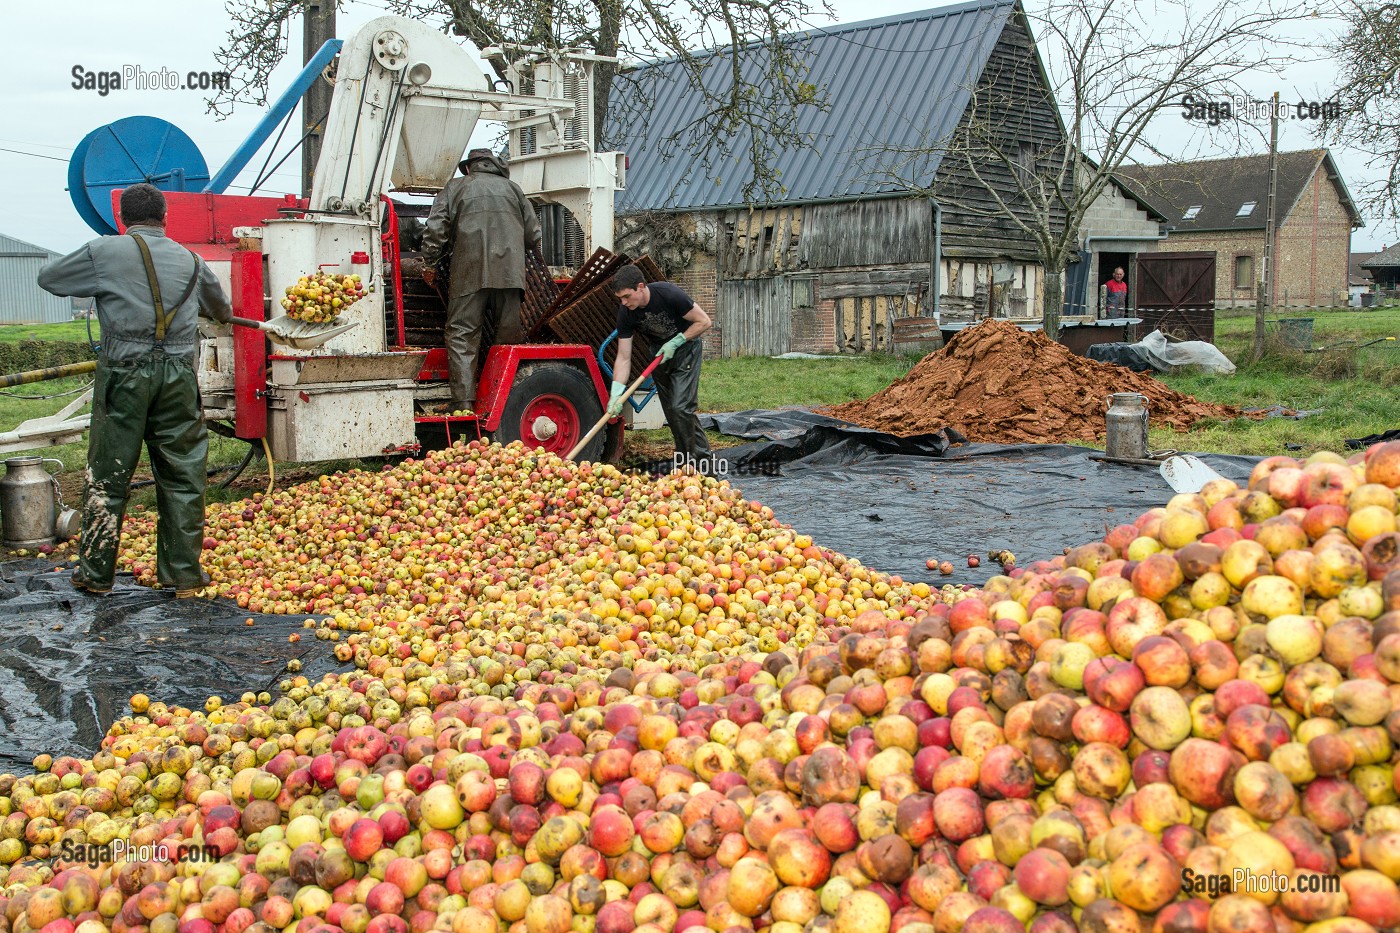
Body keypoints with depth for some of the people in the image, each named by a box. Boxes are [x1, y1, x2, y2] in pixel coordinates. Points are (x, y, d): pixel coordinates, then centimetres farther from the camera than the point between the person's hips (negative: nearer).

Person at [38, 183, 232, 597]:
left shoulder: (105, 252, -1)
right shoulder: (190, 260, 11)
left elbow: (48, 277, 12)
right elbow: (221, 308, 29)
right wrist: (222, 316, 52)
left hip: (124, 373, -2)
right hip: (178, 375, 2)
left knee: (107, 474, 7)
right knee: (182, 477, 7)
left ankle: (95, 572, 16)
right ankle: (184, 574, 10)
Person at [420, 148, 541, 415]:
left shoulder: (456, 187, 15)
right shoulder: (512, 188, 22)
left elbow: (435, 230, 5)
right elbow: (533, 235, 17)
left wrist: (429, 265, 14)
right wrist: (520, 258, 32)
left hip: (470, 272, -2)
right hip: (510, 272, 2)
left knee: (462, 335, -2)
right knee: (510, 334, 6)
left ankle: (463, 400, -11)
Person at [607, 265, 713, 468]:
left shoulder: (669, 294, -30)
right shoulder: (625, 314, -18)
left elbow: (704, 322, -19)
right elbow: (624, 357, -16)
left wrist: (675, 343, -23)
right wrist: (616, 394, -26)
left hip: (685, 348, -5)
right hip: (660, 353, 5)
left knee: (680, 407, -17)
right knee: (671, 412, 7)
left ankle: (689, 462, -5)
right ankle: (703, 457, 20)